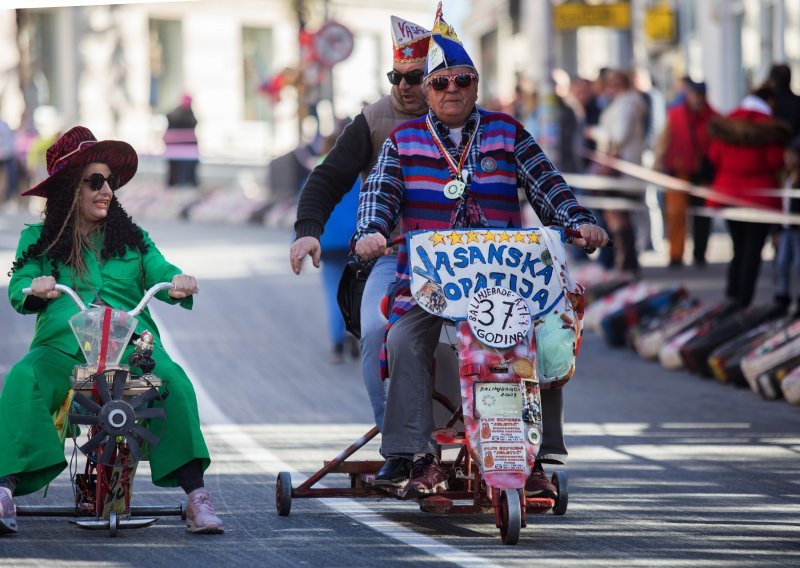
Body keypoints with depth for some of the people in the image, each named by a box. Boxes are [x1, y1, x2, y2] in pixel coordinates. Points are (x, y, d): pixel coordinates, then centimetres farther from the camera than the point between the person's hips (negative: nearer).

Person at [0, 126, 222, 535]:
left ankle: (195, 494, -32)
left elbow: (159, 272, 8)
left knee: (174, 381, -30)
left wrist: (178, 283, -17)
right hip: (62, 346, -1)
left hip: (131, 347, 1)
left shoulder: (130, 237, 22)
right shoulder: (37, 240, 17)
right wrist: (34, 289, -21)